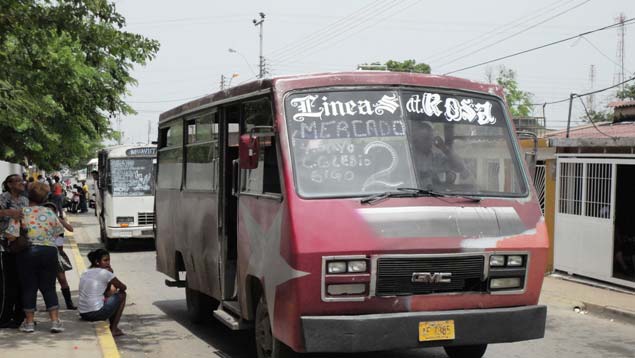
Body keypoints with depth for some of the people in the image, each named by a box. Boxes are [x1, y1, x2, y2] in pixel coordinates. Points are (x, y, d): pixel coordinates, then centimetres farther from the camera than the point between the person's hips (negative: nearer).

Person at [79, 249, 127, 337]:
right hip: (96, 313, -8)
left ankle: (113, 328, 31)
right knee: (122, 295, 11)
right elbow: (123, 287, 3)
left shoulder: (85, 273, 15)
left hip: (83, 314, 8)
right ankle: (114, 329, 11)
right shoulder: (104, 272, -9)